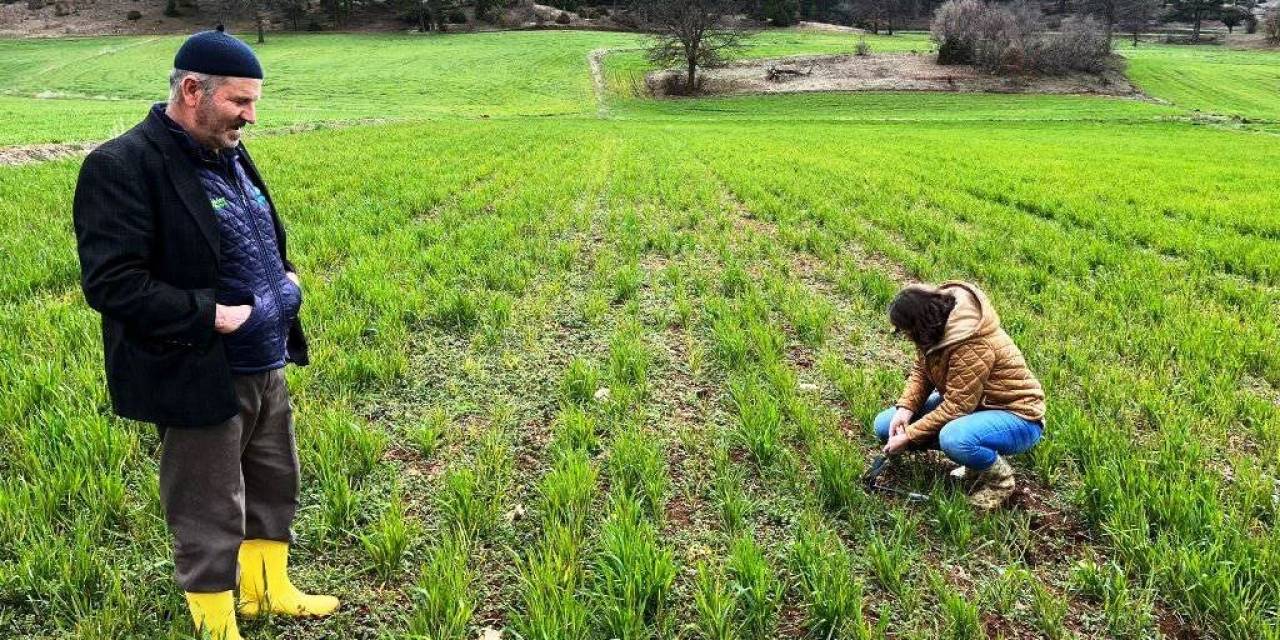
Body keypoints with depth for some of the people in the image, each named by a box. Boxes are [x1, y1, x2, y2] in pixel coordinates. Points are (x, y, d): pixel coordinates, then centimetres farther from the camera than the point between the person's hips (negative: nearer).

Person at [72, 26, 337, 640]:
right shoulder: (123, 166, -17)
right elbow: (109, 283, -22)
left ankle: (269, 590, 43)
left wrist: (284, 277, 4)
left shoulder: (227, 156, 9)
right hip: (201, 379, -8)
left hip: (267, 367, 9)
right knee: (210, 517, 7)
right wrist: (211, 316, -23)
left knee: (274, 487, 23)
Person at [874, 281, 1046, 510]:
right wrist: (905, 408, -15)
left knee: (954, 438, -41)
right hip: (969, 403, 9)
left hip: (1016, 415, -9)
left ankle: (1000, 477, -7)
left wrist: (909, 436, -24)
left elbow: (956, 407, -30)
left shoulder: (972, 346, -32)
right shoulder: (935, 327, -8)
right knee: (884, 425, -2)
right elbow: (921, 371, 2)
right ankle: (977, 458, 7)